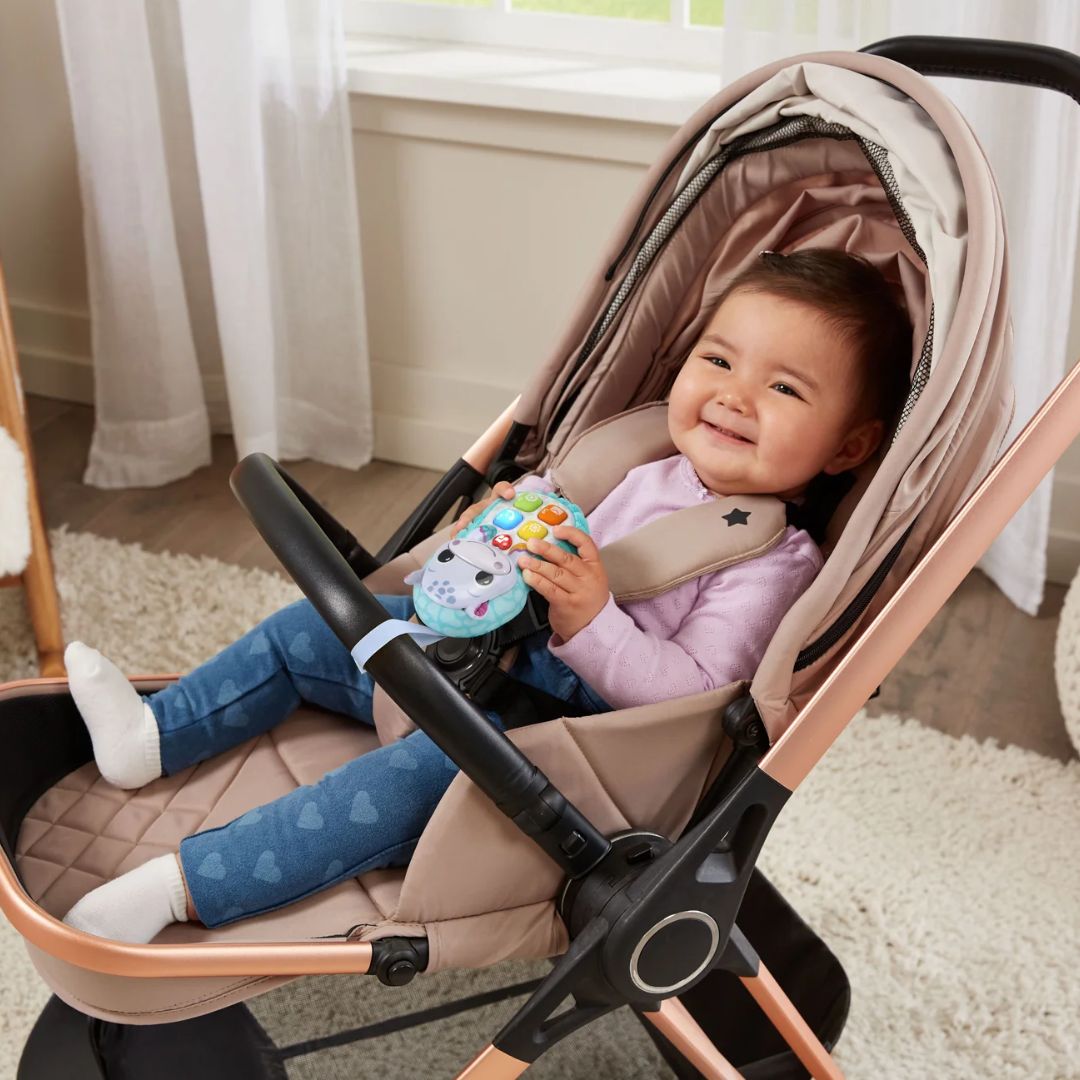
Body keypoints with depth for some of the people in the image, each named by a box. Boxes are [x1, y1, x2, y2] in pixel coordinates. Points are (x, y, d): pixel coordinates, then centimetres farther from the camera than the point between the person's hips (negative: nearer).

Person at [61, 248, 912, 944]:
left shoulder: (776, 566, -15)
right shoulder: (658, 479, 8)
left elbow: (694, 693, -24)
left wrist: (590, 619, -35)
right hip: (502, 648, 9)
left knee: (427, 772, -34)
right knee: (314, 627, 9)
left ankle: (184, 885, -33)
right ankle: (149, 736, 12)